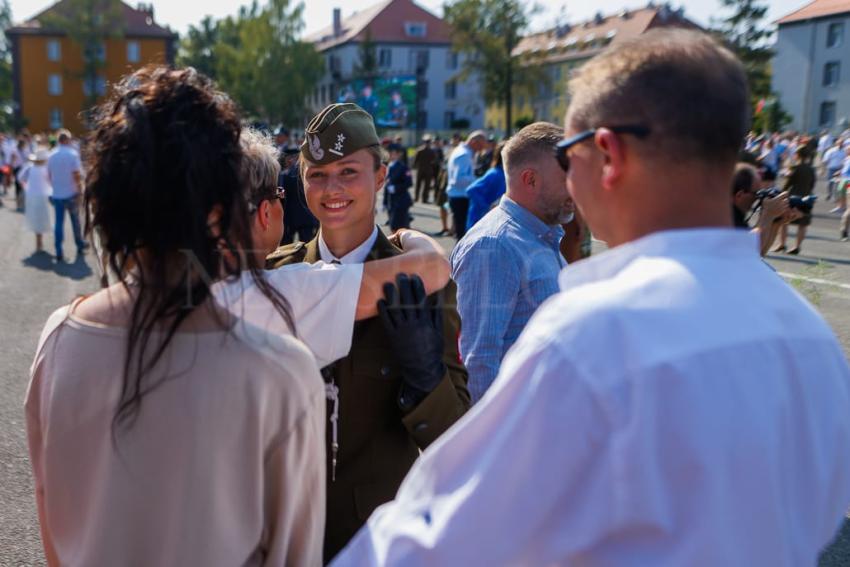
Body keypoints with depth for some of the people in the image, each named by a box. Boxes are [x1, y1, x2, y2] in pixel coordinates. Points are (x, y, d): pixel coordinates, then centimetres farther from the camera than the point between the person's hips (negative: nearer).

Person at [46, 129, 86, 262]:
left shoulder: (51, 156, 5)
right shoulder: (73, 154, -11)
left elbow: (49, 175, 11)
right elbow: (77, 174, -15)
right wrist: (80, 188, -5)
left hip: (57, 194, 3)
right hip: (71, 193, -3)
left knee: (59, 222, 3)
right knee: (75, 220, 14)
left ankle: (59, 252, -2)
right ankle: (80, 244, 28)